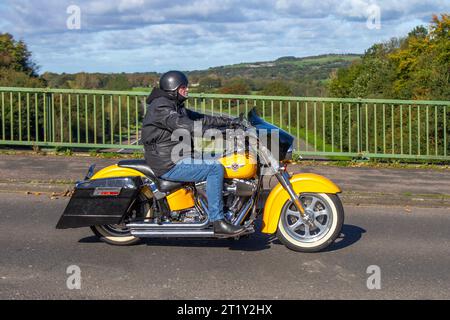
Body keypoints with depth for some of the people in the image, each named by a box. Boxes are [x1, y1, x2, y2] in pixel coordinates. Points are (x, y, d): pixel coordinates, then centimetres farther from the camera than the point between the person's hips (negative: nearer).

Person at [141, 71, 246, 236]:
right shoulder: (161, 107, -15)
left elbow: (199, 118, 18)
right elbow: (185, 126, -28)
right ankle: (217, 222, -20)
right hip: (169, 165, -11)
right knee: (215, 168, -21)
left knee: (217, 160, 15)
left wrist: (228, 121, 9)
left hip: (176, 159, 11)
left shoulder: (176, 106, 19)